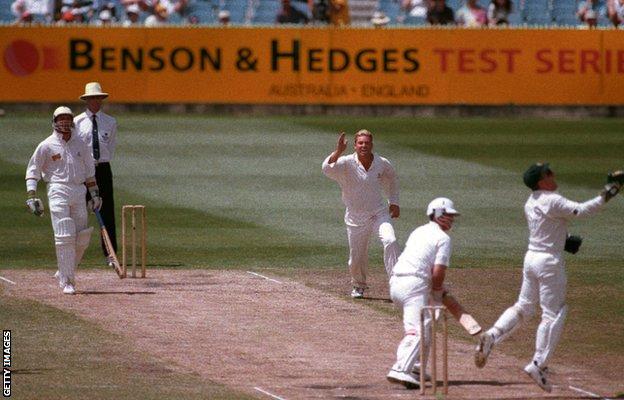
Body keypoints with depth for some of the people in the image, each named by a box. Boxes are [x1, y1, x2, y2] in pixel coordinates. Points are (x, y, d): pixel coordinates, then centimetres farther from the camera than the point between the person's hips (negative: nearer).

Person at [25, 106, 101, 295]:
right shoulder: (46, 146, 0)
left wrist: (94, 193, 17)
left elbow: (89, 170, 22)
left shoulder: (80, 144, 14)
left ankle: (64, 272, 22)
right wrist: (31, 197, -8)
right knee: (64, 237, -12)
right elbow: (32, 171, 1)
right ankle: (66, 281, -9)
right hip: (58, 191, -5)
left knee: (82, 237, 2)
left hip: (79, 191, 5)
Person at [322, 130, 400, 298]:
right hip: (356, 217, -1)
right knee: (356, 258, 8)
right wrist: (338, 151, -45)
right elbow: (327, 169, -32)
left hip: (379, 213, 1)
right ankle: (359, 286, 37)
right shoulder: (347, 163, -13)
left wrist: (394, 202, 11)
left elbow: (391, 179, 18)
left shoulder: (382, 164, -5)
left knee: (390, 241, -26)